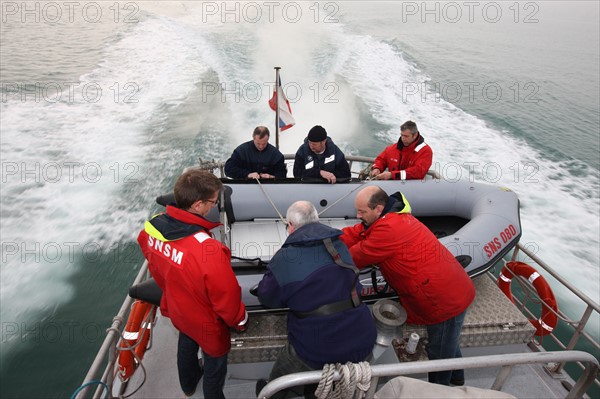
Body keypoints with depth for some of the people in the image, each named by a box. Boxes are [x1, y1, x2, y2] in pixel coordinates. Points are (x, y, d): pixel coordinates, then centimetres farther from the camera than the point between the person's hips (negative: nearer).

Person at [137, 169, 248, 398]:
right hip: (206, 323, -7)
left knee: (187, 345, 35)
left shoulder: (151, 227, -22)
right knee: (215, 364, 23)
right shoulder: (209, 252, -44)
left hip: (176, 311, 7)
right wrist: (240, 321, -8)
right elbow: (227, 297, -29)